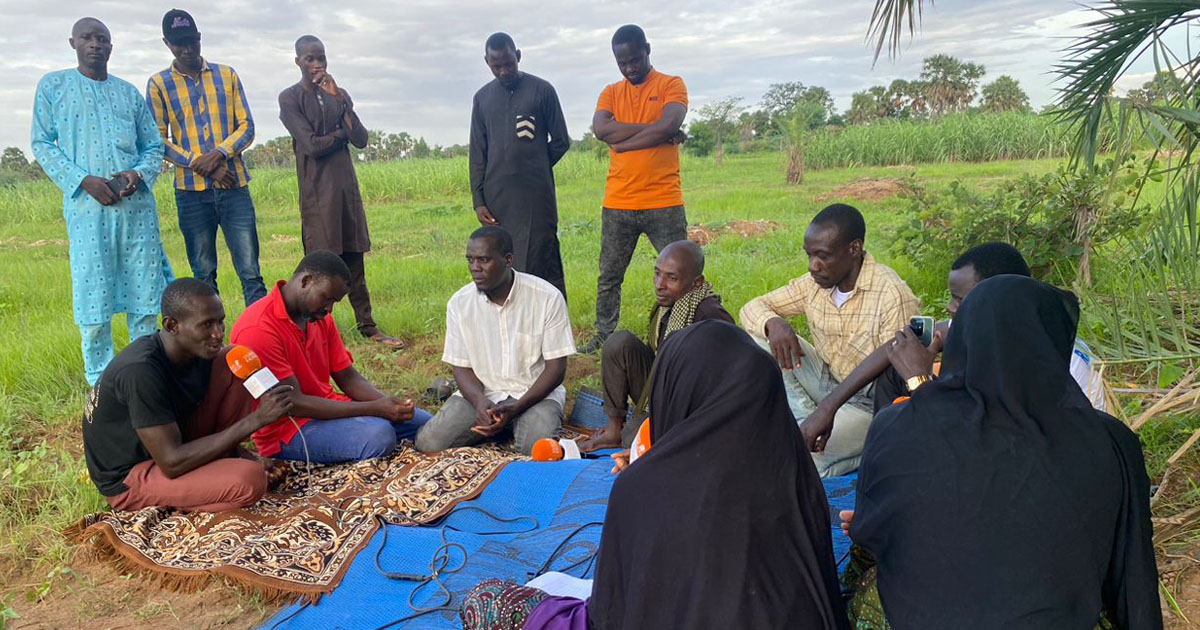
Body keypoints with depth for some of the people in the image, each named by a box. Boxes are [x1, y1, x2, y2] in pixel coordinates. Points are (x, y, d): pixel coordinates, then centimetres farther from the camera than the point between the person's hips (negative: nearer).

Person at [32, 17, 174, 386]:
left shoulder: (129, 93, 16)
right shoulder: (53, 86, 9)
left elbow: (153, 147, 16)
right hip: (87, 206, -2)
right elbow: (42, 144, 4)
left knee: (145, 287, 4)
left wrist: (139, 174, -6)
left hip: (136, 204, 3)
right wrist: (83, 180, -11)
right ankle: (100, 380, 8)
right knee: (93, 292, -2)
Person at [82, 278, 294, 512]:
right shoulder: (141, 372, -31)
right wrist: (256, 419, -33)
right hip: (128, 478, -8)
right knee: (250, 479, -33)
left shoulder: (196, 348, -8)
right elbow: (172, 463, -31)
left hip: (171, 444, 8)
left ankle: (224, 458, -2)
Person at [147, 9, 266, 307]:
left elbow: (246, 126, 5)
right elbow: (158, 139, 0)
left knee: (250, 271, -4)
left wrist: (220, 153, -13)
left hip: (234, 185, 0)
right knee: (204, 274, 7)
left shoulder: (227, 75, 9)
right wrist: (201, 165, -13)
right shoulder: (159, 84, 6)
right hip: (191, 191, 0)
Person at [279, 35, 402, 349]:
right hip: (317, 190, -4)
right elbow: (312, 145, -11)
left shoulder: (338, 94, 12)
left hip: (347, 184, 4)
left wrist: (339, 99, -7)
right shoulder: (290, 98, -1)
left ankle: (367, 325, 9)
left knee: (354, 258, 6)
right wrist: (344, 133, 1)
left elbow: (361, 140, 0)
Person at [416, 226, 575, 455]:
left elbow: (556, 368, -10)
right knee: (429, 442, -18)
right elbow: (462, 367, 2)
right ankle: (502, 427, 5)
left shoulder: (547, 297, -13)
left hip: (534, 393, -2)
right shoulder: (459, 303, -4)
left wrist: (515, 408, -21)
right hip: (481, 394, 3)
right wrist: (480, 402, -21)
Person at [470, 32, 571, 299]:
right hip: (496, 199, 3)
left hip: (537, 197, -3)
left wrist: (533, 168, 5)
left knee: (543, 266, -5)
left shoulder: (541, 90, 2)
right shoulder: (482, 98, 12)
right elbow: (477, 154, 11)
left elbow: (561, 142, 7)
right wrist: (478, 201, 4)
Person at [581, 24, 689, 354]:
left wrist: (622, 140, -8)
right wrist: (654, 131, -12)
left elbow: (669, 126, -16)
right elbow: (601, 129, -9)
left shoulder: (671, 85, 3)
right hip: (617, 204, 3)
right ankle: (604, 338, 23)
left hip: (663, 203, -3)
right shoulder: (611, 93, 12)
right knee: (609, 277, 11)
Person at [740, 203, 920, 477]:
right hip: (827, 381, 7)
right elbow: (752, 308, 5)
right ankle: (807, 421, -12)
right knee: (759, 338, -10)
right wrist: (772, 323, -21)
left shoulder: (893, 295, -23)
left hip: (870, 403, -7)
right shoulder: (813, 284, -3)